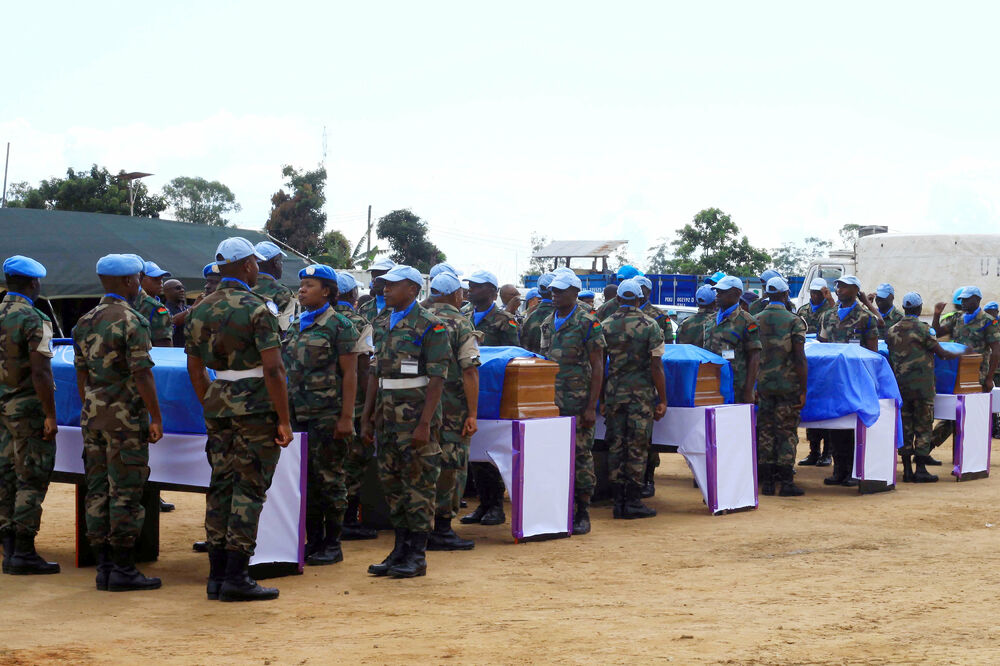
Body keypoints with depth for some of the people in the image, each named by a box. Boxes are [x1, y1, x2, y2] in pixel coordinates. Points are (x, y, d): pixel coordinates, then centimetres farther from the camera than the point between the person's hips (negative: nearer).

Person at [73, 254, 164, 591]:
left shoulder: (85, 323, 10)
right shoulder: (132, 322, -12)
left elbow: (81, 375, 14)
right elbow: (142, 375, -16)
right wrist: (156, 417, -10)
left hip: (93, 417, 7)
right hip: (126, 419, -7)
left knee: (98, 492, 8)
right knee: (126, 494, -3)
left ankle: (103, 566, 12)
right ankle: (123, 569, -2)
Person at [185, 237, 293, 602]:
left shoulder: (198, 311, 10)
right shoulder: (258, 308, -11)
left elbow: (195, 369, 15)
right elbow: (272, 369, -16)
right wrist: (284, 420, -12)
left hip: (219, 404, 7)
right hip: (257, 407, -6)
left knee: (221, 486, 10)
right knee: (250, 489, -3)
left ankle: (217, 574, 12)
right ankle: (236, 576, -4)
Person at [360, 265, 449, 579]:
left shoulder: (429, 326, -8)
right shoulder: (384, 326, 15)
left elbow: (437, 378, -13)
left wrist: (425, 423, -19)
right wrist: (367, 418, 14)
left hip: (416, 416, -8)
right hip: (387, 417, 8)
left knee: (419, 484, -3)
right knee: (391, 481, 10)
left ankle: (417, 556, 2)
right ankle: (400, 550, 19)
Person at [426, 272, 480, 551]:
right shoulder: (461, 324, -8)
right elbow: (469, 371, -14)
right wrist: (472, 414, -13)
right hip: (451, 408, -6)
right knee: (450, 465, 0)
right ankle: (442, 530, 0)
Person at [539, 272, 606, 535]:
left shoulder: (588, 323, -6)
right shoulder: (548, 323, 13)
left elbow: (597, 367, -8)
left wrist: (592, 406, -14)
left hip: (578, 402, -6)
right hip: (551, 403, 6)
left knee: (581, 454, -2)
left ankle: (582, 514, 4)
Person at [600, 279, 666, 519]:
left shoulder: (605, 326, 3)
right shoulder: (650, 326, -5)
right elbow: (656, 366, -7)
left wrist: (601, 399, 13)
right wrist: (662, 400, -1)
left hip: (613, 393, 3)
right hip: (641, 395, -3)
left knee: (615, 446, 8)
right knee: (637, 448, 1)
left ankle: (618, 501, 9)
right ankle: (633, 501, 1)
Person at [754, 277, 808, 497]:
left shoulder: (756, 321, 5)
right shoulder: (794, 321, -6)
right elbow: (800, 359, -11)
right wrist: (803, 390, -6)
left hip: (763, 385, 3)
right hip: (788, 385, -3)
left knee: (765, 431, 7)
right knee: (787, 432, 1)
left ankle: (766, 481, 8)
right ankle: (786, 482, 0)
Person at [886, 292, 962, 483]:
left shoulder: (891, 331, 5)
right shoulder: (922, 329, -10)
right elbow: (941, 353, -7)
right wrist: (961, 354, 9)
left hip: (900, 384, 5)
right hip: (921, 386, -5)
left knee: (904, 426, 8)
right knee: (923, 426, 2)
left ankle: (907, 470, 7)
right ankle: (921, 469, -1)